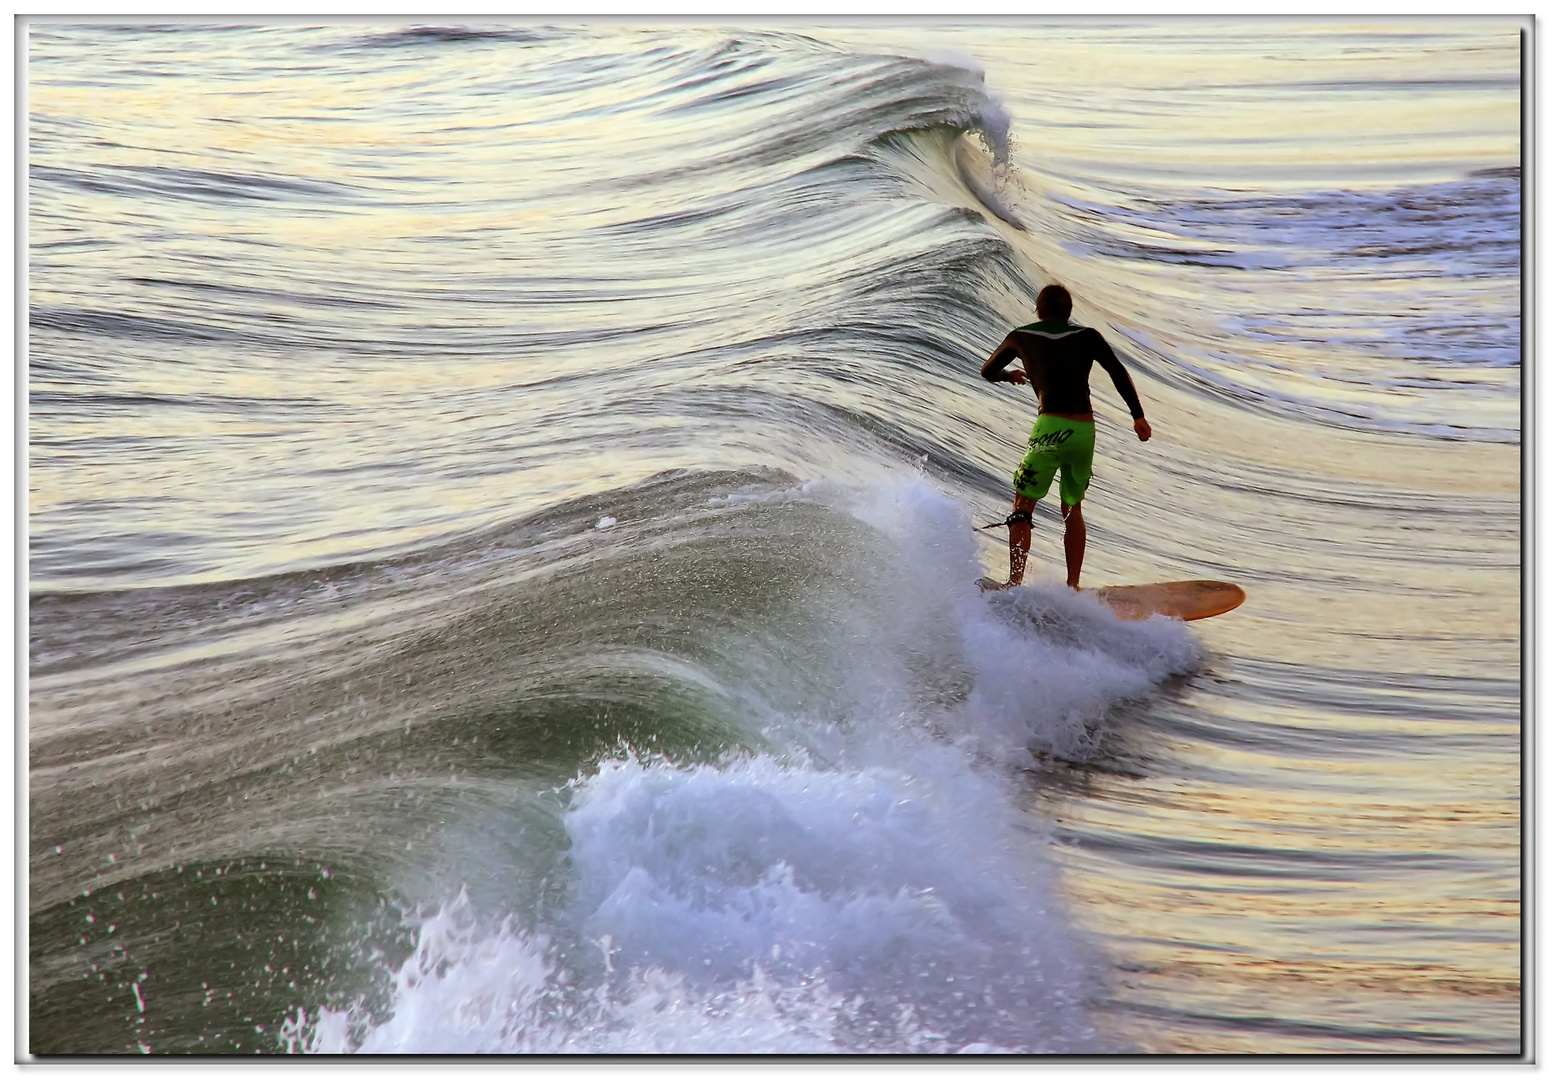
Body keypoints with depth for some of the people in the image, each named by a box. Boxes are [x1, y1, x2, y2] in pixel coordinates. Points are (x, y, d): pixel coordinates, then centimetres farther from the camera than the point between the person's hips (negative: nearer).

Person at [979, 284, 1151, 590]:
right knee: (1072, 509, 20)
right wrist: (1138, 415, 1)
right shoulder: (1087, 336, 14)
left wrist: (1009, 375, 48)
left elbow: (987, 372, 27)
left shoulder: (1021, 337, 13)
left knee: (1023, 507, 4)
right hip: (1085, 430, 3)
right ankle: (1073, 585, 18)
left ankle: (1015, 584, -9)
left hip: (1051, 429, -3)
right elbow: (1118, 372, 2)